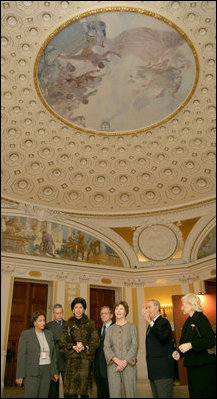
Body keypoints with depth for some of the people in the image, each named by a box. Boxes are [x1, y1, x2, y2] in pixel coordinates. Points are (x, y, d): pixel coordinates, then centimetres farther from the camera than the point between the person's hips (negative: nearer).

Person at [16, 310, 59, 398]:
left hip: (46, 371, 4)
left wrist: (54, 371, 9)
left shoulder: (49, 334, 8)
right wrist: (20, 375, -11)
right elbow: (21, 356, -8)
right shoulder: (25, 334, -5)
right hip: (31, 372, -4)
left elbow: (53, 354, 11)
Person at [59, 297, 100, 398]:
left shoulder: (90, 323, 10)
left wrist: (85, 346, -13)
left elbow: (96, 341, 3)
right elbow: (62, 343, 7)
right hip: (72, 360, 1)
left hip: (86, 360, 0)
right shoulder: (68, 325, 12)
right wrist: (73, 347, -10)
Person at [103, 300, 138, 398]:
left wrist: (125, 362, -12)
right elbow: (106, 347, 3)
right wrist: (116, 360, -12)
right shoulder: (110, 329, 12)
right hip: (113, 365, 2)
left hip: (129, 365, -2)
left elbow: (134, 346, -1)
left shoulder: (132, 327, 6)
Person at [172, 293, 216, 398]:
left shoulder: (201, 318, -11)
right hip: (192, 365, 8)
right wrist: (178, 352, 0)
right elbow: (184, 342, 18)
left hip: (204, 366, -8)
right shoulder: (188, 322, 14)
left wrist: (191, 345, -27)